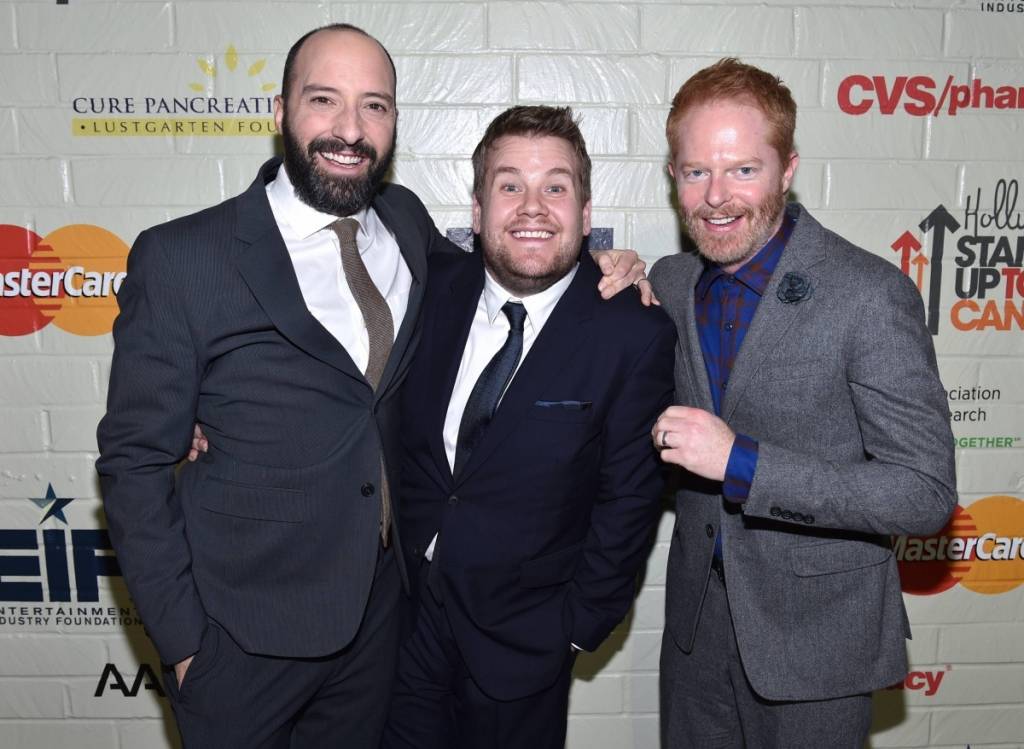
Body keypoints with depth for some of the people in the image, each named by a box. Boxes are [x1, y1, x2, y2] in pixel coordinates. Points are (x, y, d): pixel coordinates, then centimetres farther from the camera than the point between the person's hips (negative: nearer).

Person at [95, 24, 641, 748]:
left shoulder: (406, 221, 0)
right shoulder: (178, 260, -13)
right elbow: (135, 462, -9)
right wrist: (182, 638, -9)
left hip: (383, 604, 5)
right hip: (246, 631, -4)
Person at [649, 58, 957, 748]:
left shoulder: (870, 292, -19)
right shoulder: (670, 282, -1)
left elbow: (927, 494, -20)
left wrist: (741, 461, -29)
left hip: (816, 639, -4)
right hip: (698, 616, 5)